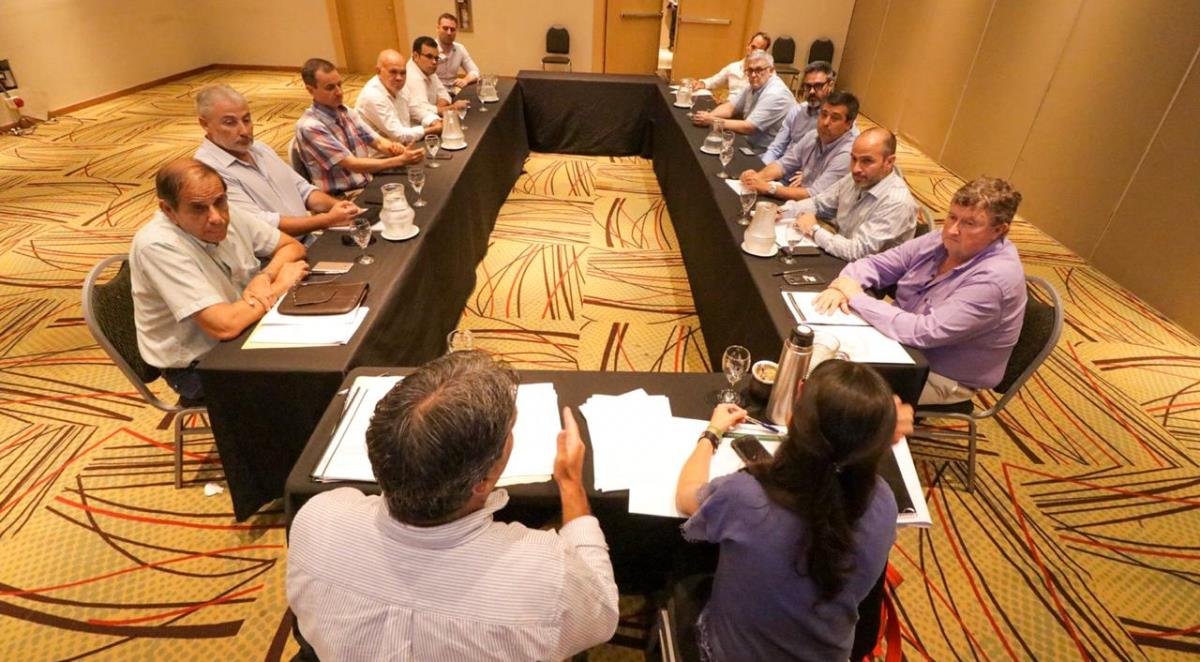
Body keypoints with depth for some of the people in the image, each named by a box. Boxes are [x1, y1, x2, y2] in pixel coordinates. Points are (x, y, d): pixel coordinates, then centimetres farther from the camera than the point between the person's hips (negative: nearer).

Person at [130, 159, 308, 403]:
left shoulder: (227, 216, -8)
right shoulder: (157, 246, -26)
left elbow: (292, 246, 5)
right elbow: (224, 325, -33)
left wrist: (265, 277, -16)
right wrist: (279, 286, -20)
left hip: (246, 332, 7)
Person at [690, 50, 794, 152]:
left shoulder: (775, 94, -22)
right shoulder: (754, 86, 5)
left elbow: (747, 128, -25)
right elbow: (730, 107, 8)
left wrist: (711, 121, -22)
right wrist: (708, 116, -14)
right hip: (750, 145, 8)